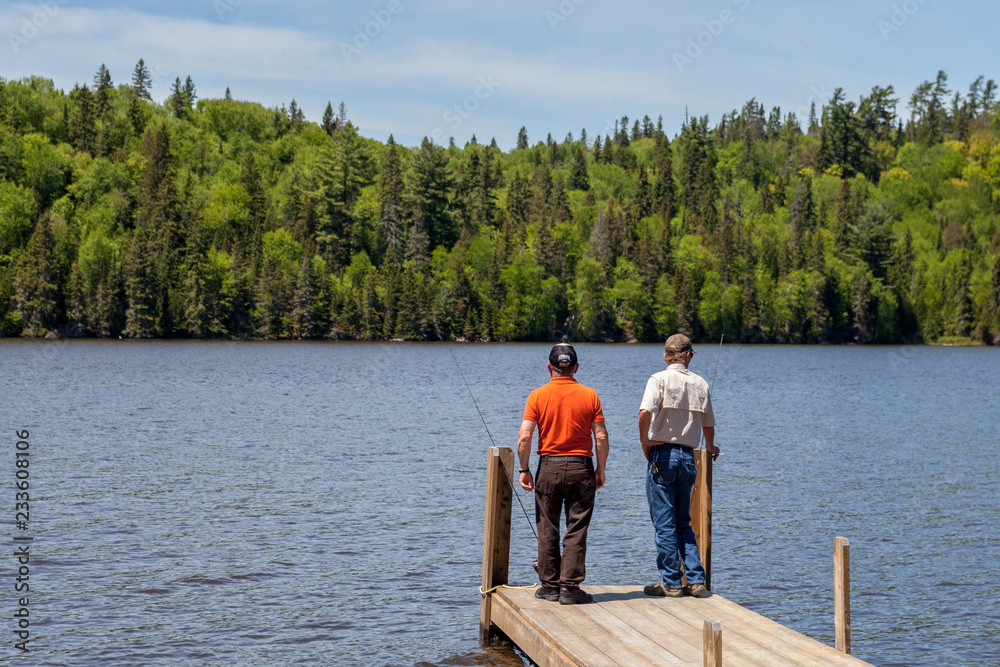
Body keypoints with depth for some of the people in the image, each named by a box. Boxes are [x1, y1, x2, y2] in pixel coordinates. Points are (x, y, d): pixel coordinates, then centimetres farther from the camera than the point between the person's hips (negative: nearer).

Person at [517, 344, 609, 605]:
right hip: (581, 468, 0)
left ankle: (550, 586, 14)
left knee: (548, 530, 10)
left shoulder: (538, 395, -2)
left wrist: (524, 470, 1)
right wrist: (601, 470, 7)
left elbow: (524, 438, -8)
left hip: (548, 467, 0)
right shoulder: (589, 395, -1)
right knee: (576, 531, 3)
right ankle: (570, 588, 2)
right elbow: (601, 437, -3)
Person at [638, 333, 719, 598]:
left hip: (662, 454, -4)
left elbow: (645, 412, -24)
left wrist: (644, 440, -9)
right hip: (688, 456, 4)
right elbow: (708, 423, 17)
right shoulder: (700, 383, 8)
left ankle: (671, 583, 5)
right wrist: (710, 447, 35)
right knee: (683, 523, 15)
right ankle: (696, 580, 10)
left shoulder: (660, 379, -6)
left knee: (664, 524, 2)